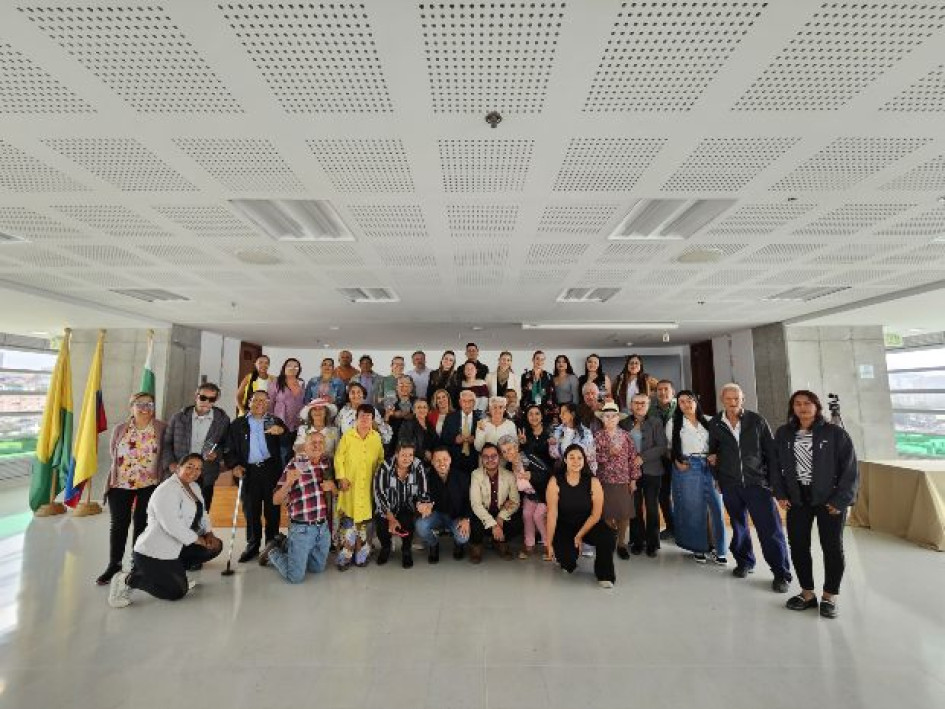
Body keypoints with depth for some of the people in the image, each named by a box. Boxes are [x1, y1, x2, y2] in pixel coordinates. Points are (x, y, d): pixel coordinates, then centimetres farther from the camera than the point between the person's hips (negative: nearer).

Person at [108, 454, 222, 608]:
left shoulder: (194, 487, 7)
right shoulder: (167, 490, -21)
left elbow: (202, 514, 12)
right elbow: (173, 525, -29)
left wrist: (209, 535, -4)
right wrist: (201, 541, -21)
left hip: (176, 548, 9)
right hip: (154, 553, -9)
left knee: (216, 546, 3)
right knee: (176, 592, -4)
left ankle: (175, 571, 15)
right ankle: (128, 579, 9)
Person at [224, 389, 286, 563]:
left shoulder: (275, 421, 9)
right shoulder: (238, 424, 11)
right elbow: (230, 449, 9)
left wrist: (281, 432, -20)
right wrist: (235, 465, -7)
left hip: (271, 469, -1)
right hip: (249, 471, 1)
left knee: (272, 509, 4)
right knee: (251, 510, 8)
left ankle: (271, 546, 16)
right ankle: (252, 546, 22)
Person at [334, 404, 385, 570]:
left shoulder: (376, 438, 2)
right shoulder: (347, 436, -5)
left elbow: (381, 459, 11)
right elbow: (339, 458, -2)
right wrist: (341, 478, -8)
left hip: (367, 485, 2)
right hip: (350, 484, -2)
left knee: (363, 519, 9)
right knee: (348, 520, -2)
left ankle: (360, 554, 24)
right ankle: (345, 556, 12)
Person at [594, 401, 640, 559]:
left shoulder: (625, 435, 1)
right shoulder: (598, 436, -1)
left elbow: (633, 458, 2)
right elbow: (594, 458, -6)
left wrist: (633, 479, 1)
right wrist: (609, 453, -19)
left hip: (623, 480, 1)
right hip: (605, 480, -1)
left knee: (624, 513, 5)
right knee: (607, 513, 5)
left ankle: (621, 543, 24)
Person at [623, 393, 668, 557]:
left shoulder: (656, 422, 2)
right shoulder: (624, 423, 6)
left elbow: (662, 447, -6)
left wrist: (642, 457, -15)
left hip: (651, 471, -1)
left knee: (652, 508, 4)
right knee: (635, 507, 5)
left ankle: (652, 544, 16)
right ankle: (637, 542, 17)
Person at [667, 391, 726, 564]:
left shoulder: (707, 421, 10)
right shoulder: (673, 423, 5)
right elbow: (670, 447, 7)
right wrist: (677, 461, -6)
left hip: (709, 466, 2)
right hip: (687, 467, -2)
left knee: (716, 507, -2)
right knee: (694, 509, 4)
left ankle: (719, 550, 9)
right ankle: (698, 547, 17)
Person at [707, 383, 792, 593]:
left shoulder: (757, 421, -2)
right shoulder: (714, 424, 2)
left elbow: (771, 451, 0)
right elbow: (712, 450, 14)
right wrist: (717, 472, 8)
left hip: (757, 482, -2)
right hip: (730, 485, 2)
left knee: (770, 528, -2)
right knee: (738, 525, 14)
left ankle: (781, 574, 11)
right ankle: (744, 562, 31)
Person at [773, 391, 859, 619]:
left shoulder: (835, 433, -6)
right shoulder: (783, 434, 3)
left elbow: (850, 467, -6)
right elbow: (776, 465, 9)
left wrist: (841, 500, -11)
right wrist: (780, 494, 2)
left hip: (829, 499, -3)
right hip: (797, 499, 3)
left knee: (832, 547, 7)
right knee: (797, 546, 6)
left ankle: (829, 596, 23)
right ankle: (807, 593, 22)